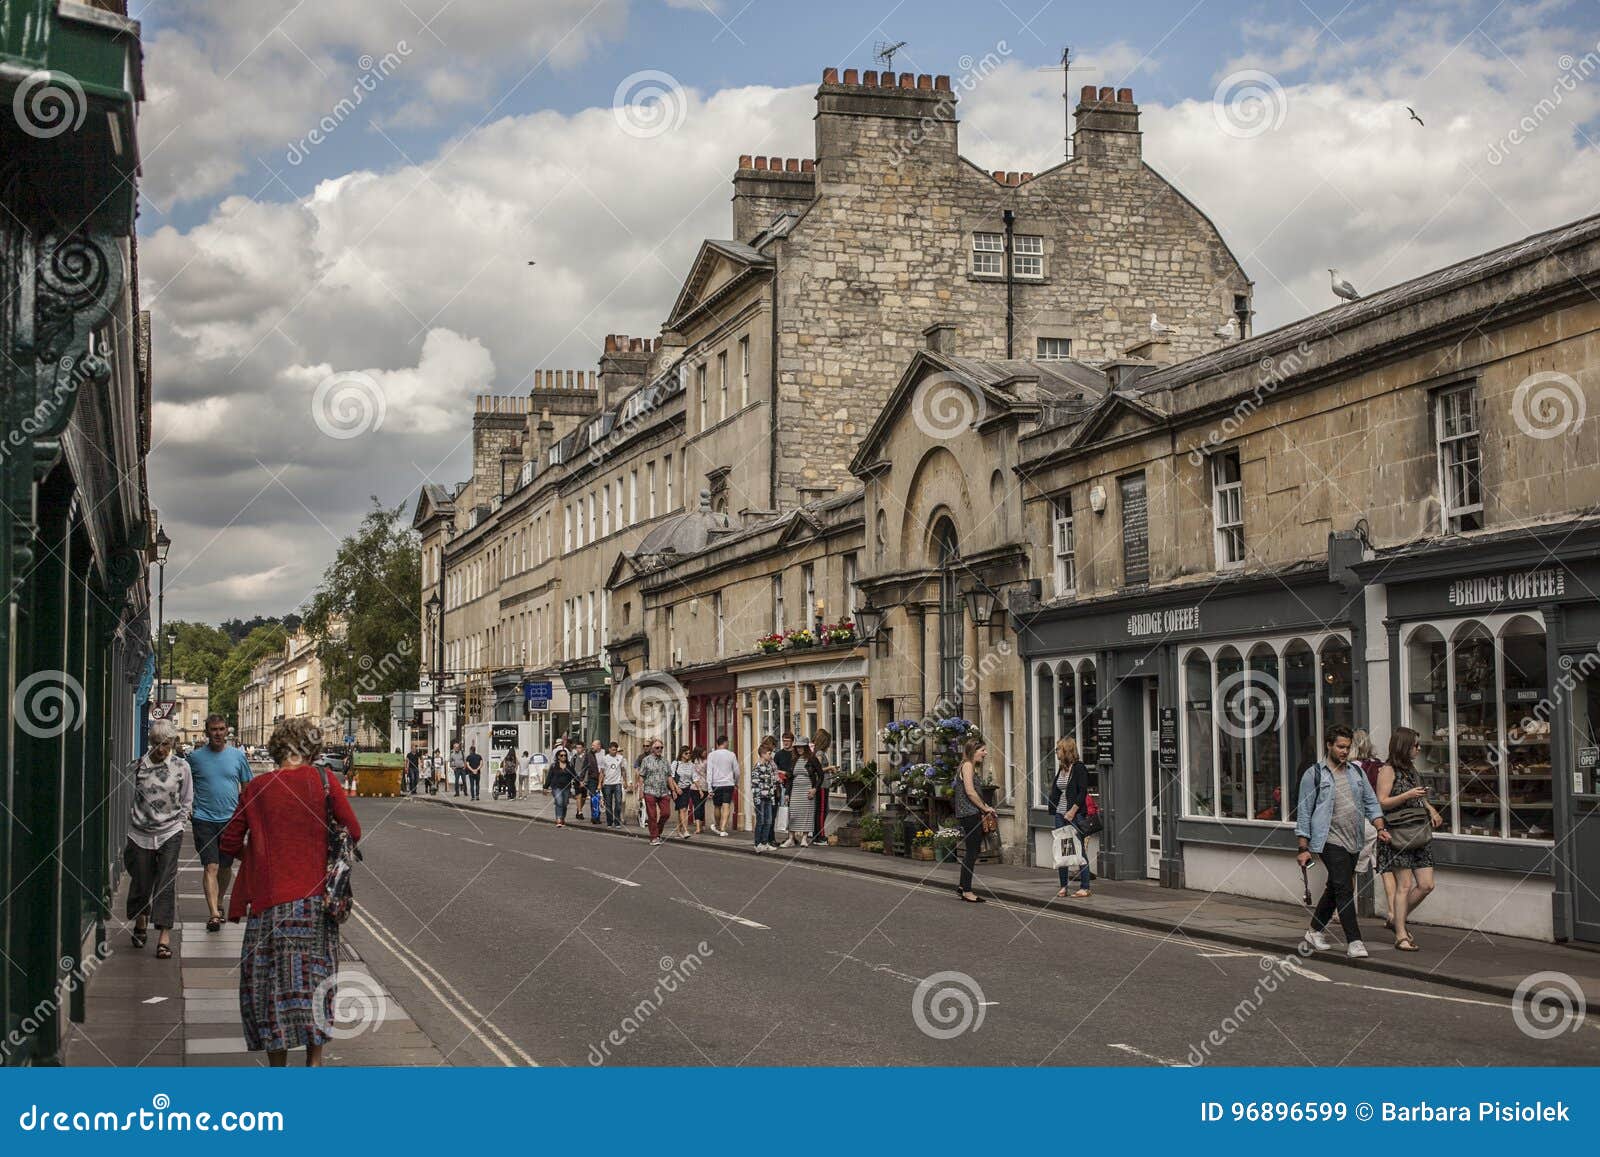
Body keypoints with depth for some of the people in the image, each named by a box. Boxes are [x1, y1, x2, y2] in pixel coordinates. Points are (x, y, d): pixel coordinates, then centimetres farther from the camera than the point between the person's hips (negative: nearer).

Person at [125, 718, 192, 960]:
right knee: (141, 882, 10)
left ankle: (164, 937, -8)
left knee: (166, 883, -7)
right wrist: (133, 822, 2)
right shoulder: (138, 765, 0)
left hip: (170, 834, -1)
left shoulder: (181, 767, 0)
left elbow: (187, 802, 9)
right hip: (141, 833, 1)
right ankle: (141, 921, 38)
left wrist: (175, 822, 1)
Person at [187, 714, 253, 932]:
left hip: (230, 819, 2)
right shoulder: (196, 757, 1)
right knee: (211, 867, -12)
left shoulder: (237, 756, 4)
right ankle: (214, 914, -17)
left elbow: (246, 787, 11)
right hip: (204, 819, -2)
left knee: (226, 867, 14)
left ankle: (219, 904, 34)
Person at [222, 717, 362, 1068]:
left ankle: (277, 1066, 10)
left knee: (270, 980, 8)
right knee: (315, 975, 12)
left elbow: (230, 843, 3)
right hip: (314, 895, 0)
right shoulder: (322, 780, -3)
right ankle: (314, 1060, 17)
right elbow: (353, 831, -3)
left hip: (268, 898, 0)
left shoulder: (255, 788, 0)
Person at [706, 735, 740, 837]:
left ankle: (717, 826, 35)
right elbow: (736, 771, 6)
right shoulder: (731, 755, 0)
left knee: (717, 807, 16)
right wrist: (736, 783, 23)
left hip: (716, 785, 1)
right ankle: (723, 829, -14)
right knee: (726, 807, -4)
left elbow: (709, 772, -5)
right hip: (728, 784, -1)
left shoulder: (711, 755, 0)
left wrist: (709, 788, -6)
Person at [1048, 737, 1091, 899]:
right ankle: (1064, 886, 16)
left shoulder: (1079, 768, -8)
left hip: (1075, 815, -8)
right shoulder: (1061, 769, 15)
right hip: (1060, 815, 8)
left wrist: (1073, 811, -19)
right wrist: (1053, 811, 8)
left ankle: (1084, 888, -2)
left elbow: (1082, 792, -14)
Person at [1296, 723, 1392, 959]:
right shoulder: (1314, 775, -3)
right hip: (1330, 840, -6)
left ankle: (1315, 931, 31)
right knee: (1344, 889, -15)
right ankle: (1354, 942, -16)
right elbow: (1304, 814, -3)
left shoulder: (1356, 772, 14)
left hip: (1353, 841, 6)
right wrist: (1304, 849, -6)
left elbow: (1371, 802, 17)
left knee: (1334, 888, 15)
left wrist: (1380, 828, 0)